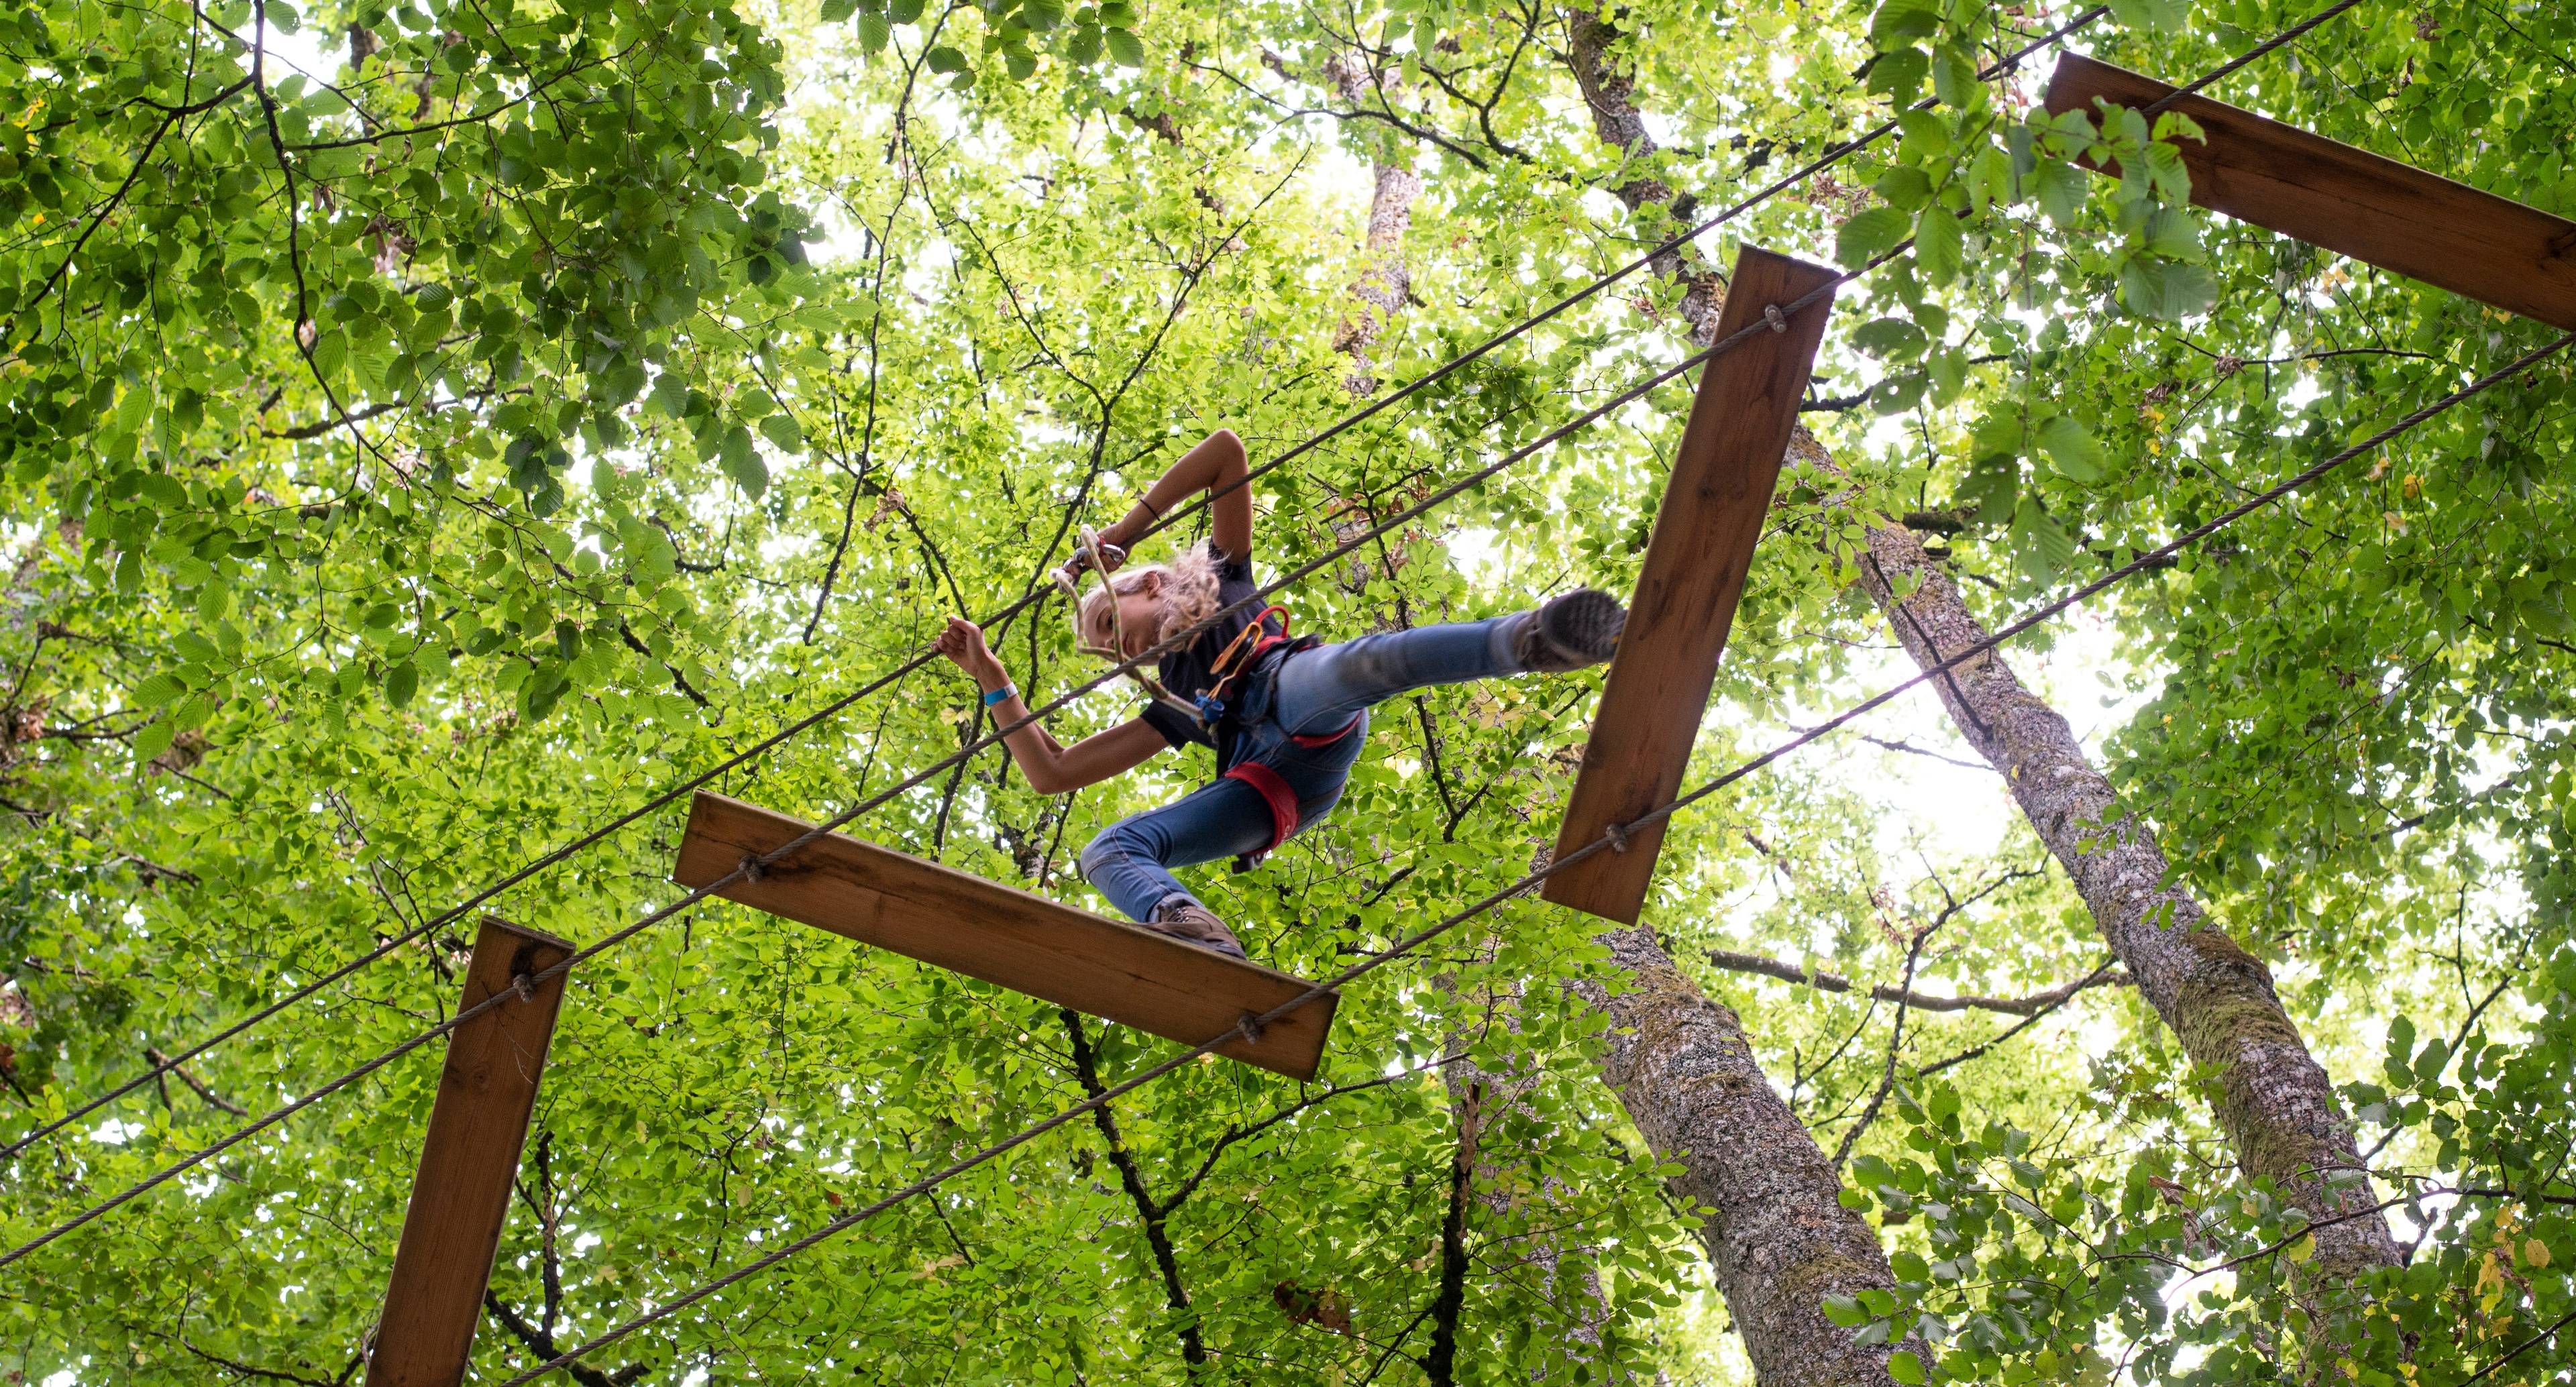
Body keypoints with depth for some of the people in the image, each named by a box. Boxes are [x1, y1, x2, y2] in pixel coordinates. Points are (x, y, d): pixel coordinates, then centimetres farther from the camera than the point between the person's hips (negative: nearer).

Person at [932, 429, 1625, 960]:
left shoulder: (1224, 587, 33)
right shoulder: (1172, 706, 41)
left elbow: (1227, 450, 27)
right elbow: (1050, 772, 37)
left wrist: (1127, 528, 28)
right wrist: (991, 677, 37)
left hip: (1296, 697, -5)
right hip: (1268, 788, 5)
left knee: (1357, 663, -40)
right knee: (1106, 852, -17)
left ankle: (1532, 639, -63)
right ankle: (1190, 930, -52)